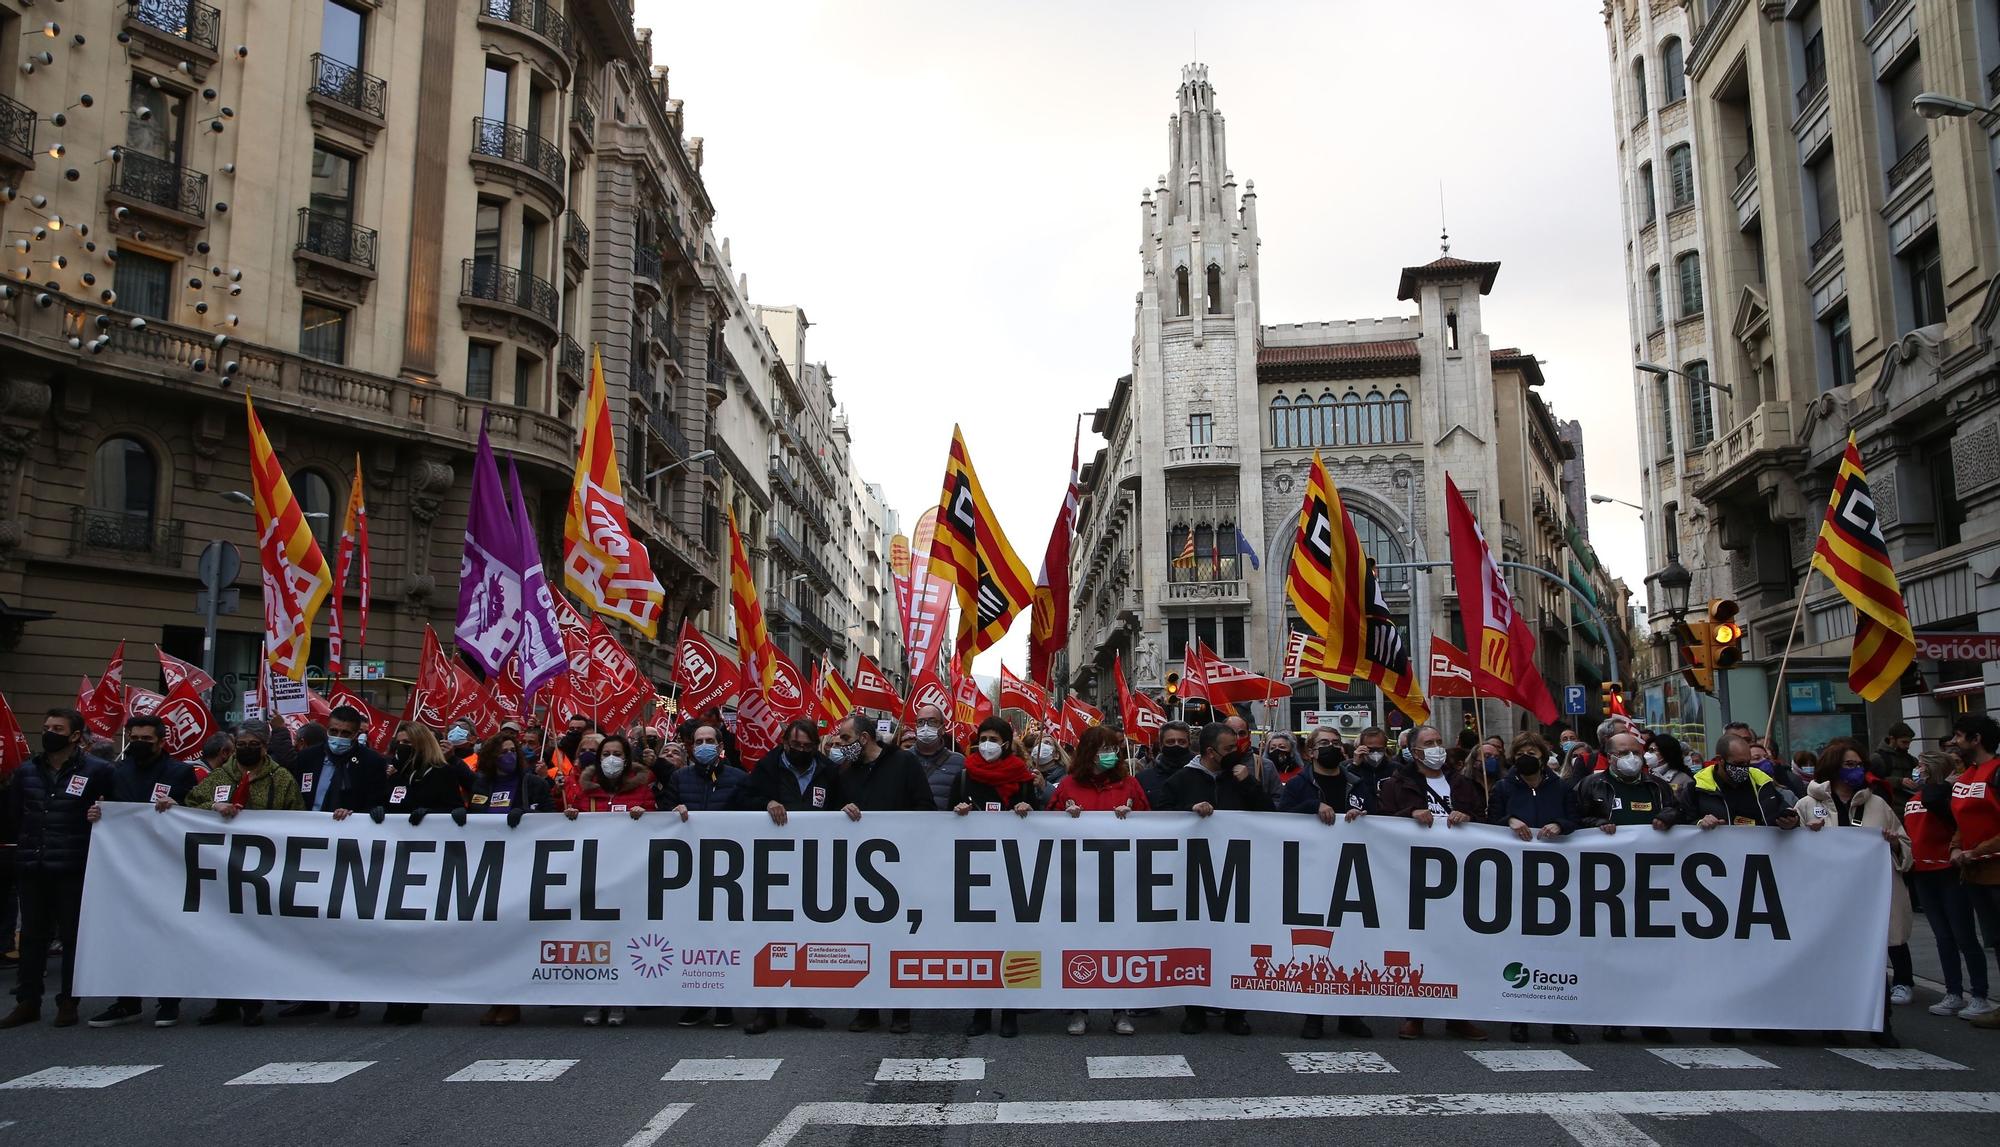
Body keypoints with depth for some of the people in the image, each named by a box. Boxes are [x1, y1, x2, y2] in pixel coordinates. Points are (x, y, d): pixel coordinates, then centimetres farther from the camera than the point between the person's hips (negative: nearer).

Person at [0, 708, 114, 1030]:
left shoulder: (98, 770, -3)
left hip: (73, 869, -4)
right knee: (32, 936, 11)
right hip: (31, 868, 4)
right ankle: (28, 1001, 19)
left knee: (73, 936, 4)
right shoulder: (26, 771, 12)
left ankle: (68, 1002, 14)